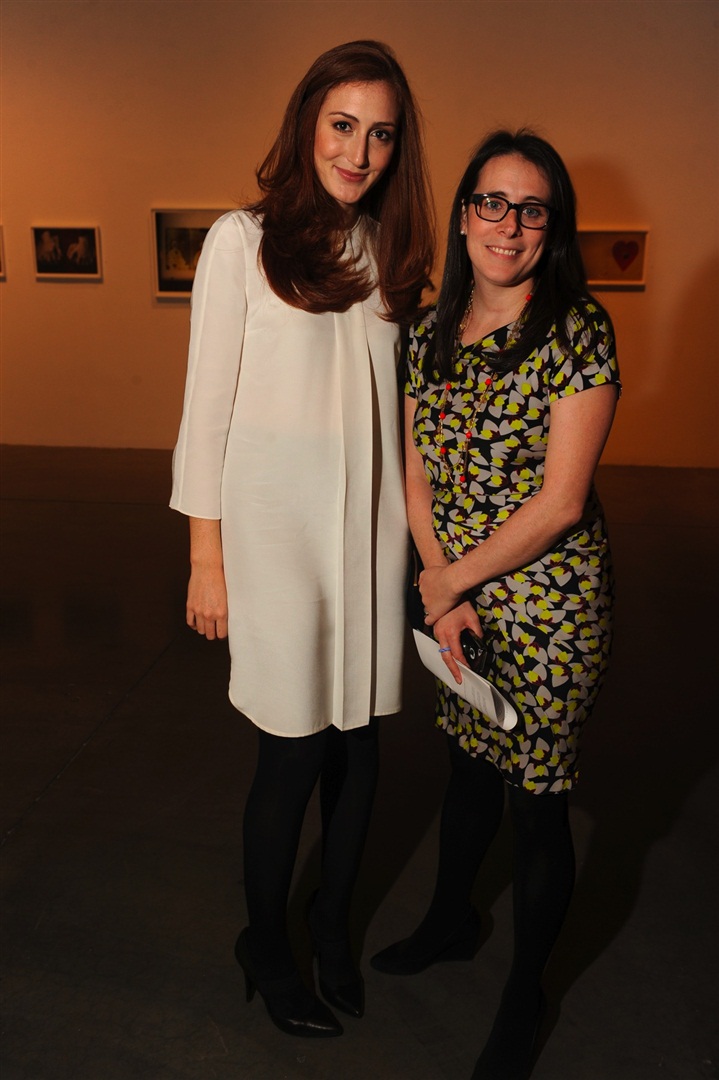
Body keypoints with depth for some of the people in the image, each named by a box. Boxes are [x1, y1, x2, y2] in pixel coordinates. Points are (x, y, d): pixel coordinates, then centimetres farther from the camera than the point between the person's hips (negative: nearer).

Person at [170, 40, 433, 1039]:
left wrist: (415, 536, 8)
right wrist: (206, 556, -7)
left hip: (372, 530, 5)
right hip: (277, 533, -4)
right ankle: (264, 944, 29)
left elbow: (401, 394, 13)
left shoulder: (389, 254, 11)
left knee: (359, 737, 11)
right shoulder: (244, 241, -4)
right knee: (295, 751, 3)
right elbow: (208, 406, -5)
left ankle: (333, 925, 36)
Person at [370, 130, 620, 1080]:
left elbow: (560, 504, -18)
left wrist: (448, 581, -12)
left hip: (552, 603, -5)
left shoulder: (578, 331, -14)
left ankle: (526, 997, 34)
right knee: (468, 768, 24)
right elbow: (417, 474, 5)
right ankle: (451, 921, 50)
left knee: (536, 802, 8)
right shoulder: (432, 331, 4)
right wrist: (441, 591, -7)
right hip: (456, 595, 6)